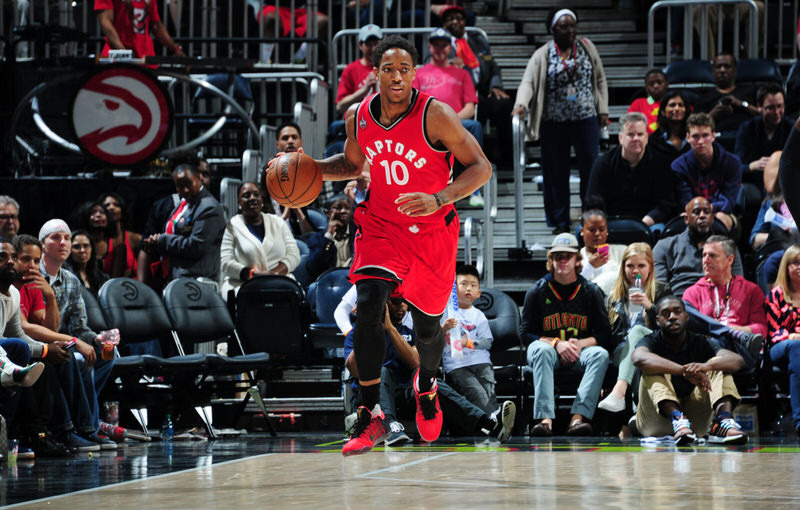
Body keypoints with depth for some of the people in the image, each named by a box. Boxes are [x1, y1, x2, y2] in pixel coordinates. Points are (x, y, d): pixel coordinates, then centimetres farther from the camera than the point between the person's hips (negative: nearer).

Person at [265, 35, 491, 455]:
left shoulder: (435, 115, -21)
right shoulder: (358, 117, -7)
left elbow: (480, 167, -19)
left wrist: (438, 200, -34)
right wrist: (310, 168, -5)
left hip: (431, 231, -2)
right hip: (380, 226, 2)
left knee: (427, 326, 10)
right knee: (368, 309, -20)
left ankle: (426, 386, 45)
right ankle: (370, 416, -14)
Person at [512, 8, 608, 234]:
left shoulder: (587, 48, 8)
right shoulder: (543, 55, 0)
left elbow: (600, 79, 13)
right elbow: (528, 81, -10)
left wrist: (603, 110, 7)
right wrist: (521, 103, -29)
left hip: (585, 118, 1)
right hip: (554, 121, -1)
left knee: (590, 166, -1)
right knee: (556, 171, 1)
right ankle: (560, 221, 10)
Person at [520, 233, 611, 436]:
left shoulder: (591, 292, 8)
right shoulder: (537, 292, 6)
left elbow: (604, 336, 3)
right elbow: (525, 334, 1)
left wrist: (580, 343, -17)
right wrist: (556, 343, -15)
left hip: (580, 352, 1)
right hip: (550, 352, -1)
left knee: (601, 354, -31)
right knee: (541, 350, -36)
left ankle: (577, 418, -46)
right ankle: (545, 418, -51)